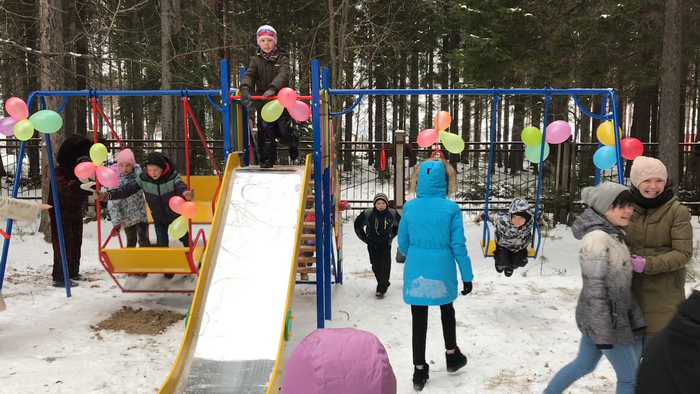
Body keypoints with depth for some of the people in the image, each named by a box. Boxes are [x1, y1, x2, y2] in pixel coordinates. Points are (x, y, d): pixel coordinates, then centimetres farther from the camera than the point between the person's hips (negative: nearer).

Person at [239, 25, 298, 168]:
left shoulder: (282, 58, -3)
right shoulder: (256, 60, 6)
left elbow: (283, 75, -21)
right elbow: (249, 75, -9)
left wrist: (272, 88, -40)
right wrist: (245, 89, -32)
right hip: (263, 102, 2)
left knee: (283, 132, 0)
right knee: (265, 130, -4)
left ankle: (293, 144, 34)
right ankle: (267, 159, 8)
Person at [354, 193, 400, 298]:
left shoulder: (392, 214, -11)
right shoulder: (367, 214, -16)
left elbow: (399, 224, 11)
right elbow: (357, 225, 0)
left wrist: (391, 236, 7)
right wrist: (365, 238, 3)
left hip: (386, 245, -1)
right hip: (372, 246, 1)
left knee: (385, 266, -7)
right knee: (376, 267, 10)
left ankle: (381, 289, -2)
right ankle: (385, 283, 33)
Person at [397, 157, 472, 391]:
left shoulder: (409, 207, -5)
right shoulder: (451, 209, -11)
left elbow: (403, 244, 4)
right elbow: (458, 246, -9)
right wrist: (467, 275, 1)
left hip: (415, 272, 1)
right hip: (442, 271, -1)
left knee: (419, 320, 9)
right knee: (447, 311, 24)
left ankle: (419, 370, 17)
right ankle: (452, 355, 40)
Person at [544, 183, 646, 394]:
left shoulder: (615, 235, 9)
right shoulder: (597, 237, -22)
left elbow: (623, 284, 13)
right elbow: (594, 288, -24)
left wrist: (635, 317, 12)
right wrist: (603, 332, -23)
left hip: (616, 316, 9)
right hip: (603, 319, -9)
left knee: (584, 365, 21)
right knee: (631, 376, 6)